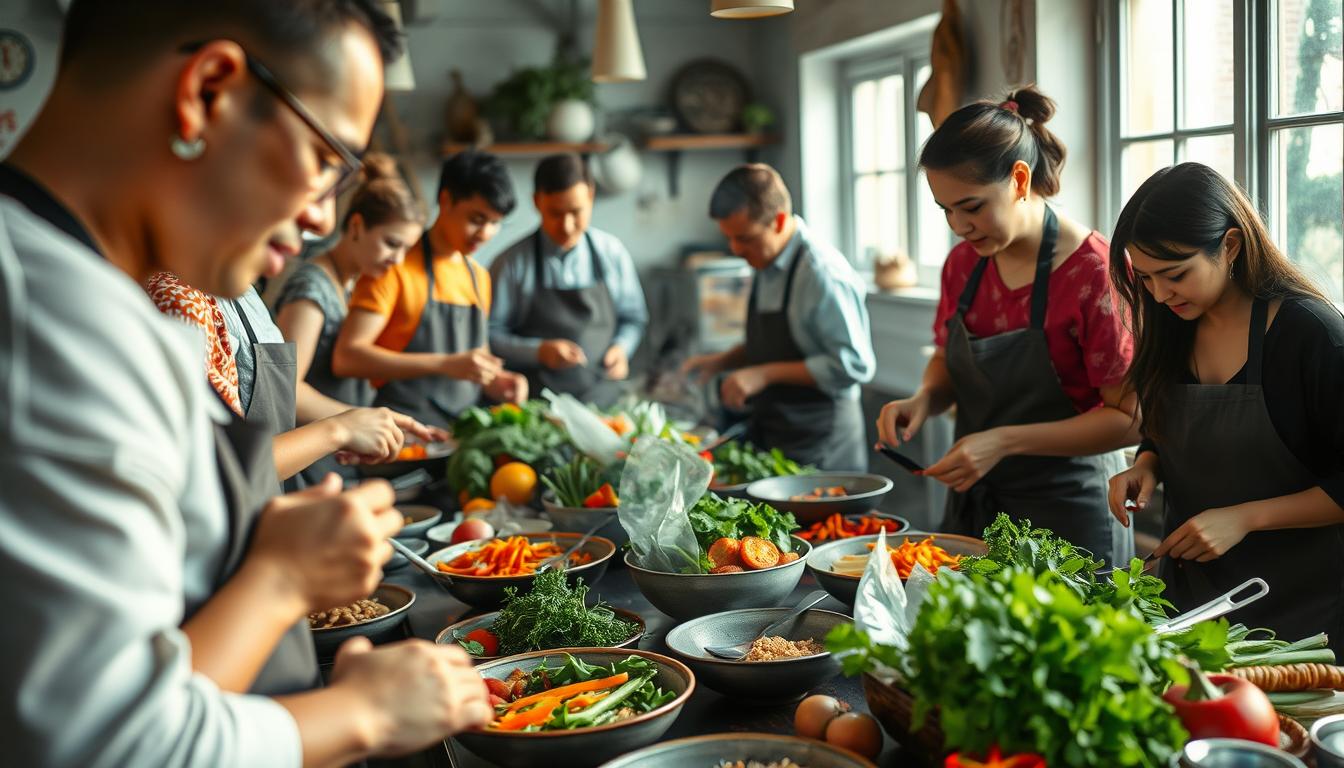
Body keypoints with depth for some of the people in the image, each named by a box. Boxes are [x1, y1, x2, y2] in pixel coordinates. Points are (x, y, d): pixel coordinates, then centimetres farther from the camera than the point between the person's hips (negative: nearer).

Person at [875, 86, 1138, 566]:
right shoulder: (964, 263, 1)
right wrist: (923, 400, -6)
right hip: (973, 507, 6)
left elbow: (1130, 419, -17)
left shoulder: (1093, 270, -18)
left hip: (1068, 514, -6)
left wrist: (1005, 441, -25)